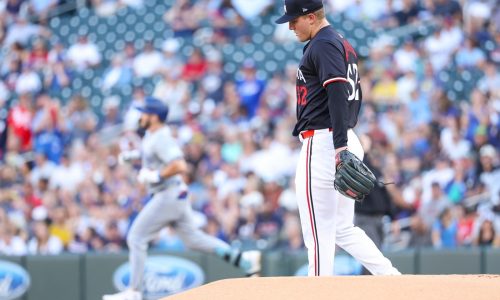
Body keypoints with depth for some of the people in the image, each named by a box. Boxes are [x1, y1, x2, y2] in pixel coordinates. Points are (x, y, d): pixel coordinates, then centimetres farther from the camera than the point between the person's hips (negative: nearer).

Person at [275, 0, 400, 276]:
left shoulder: (323, 45, -11)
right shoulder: (343, 44, 20)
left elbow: (338, 93, -22)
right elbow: (355, 96, 23)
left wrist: (339, 147, -29)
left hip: (321, 144, -10)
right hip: (345, 141, 10)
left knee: (318, 232, -6)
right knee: (343, 230, 13)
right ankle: (393, 281, 6)